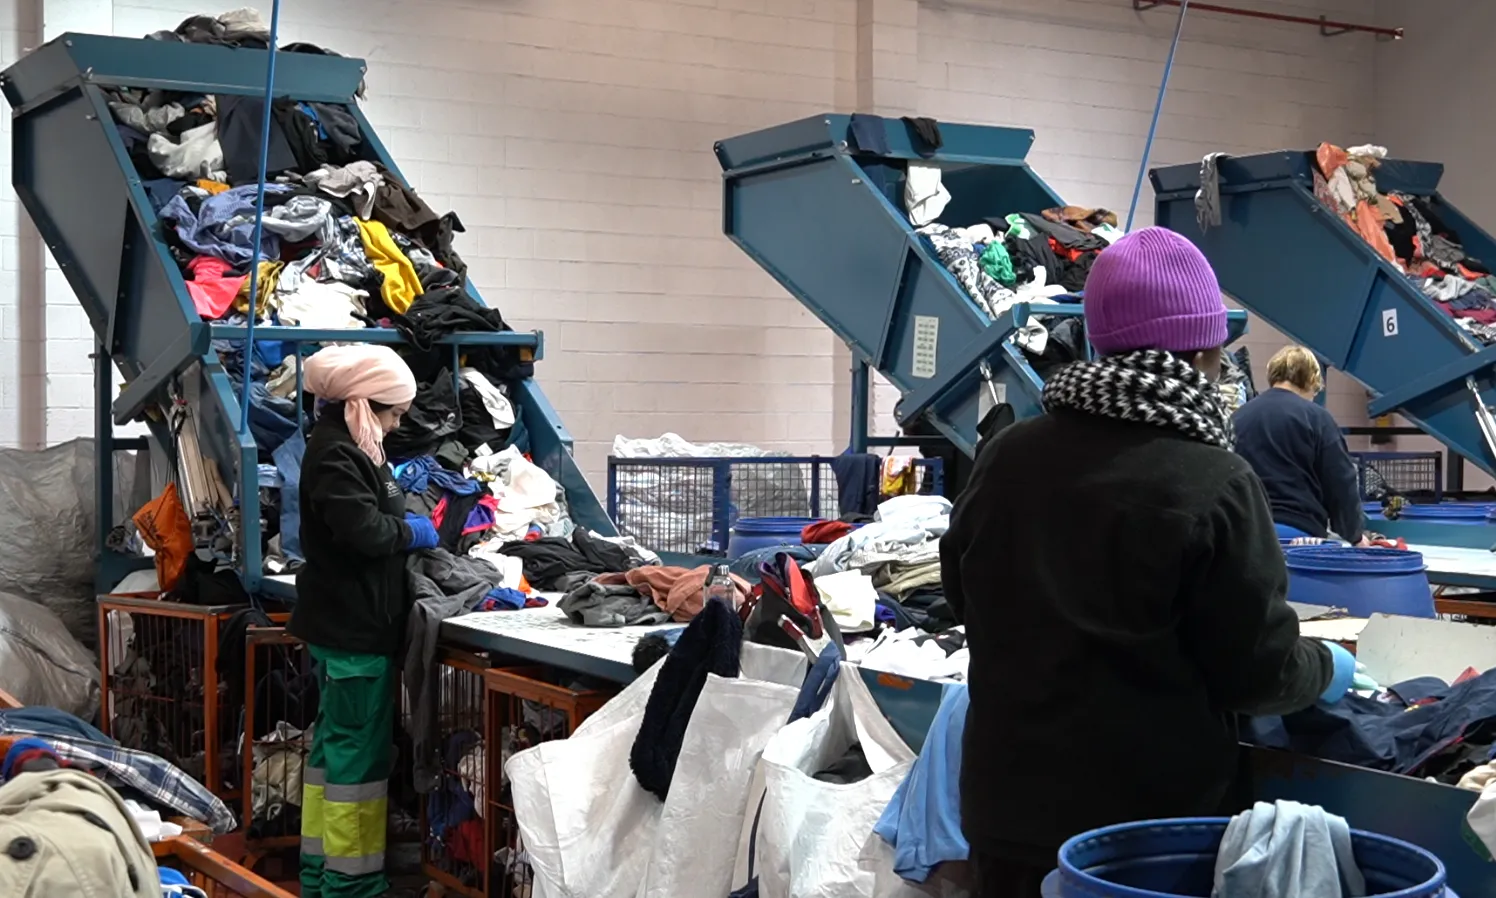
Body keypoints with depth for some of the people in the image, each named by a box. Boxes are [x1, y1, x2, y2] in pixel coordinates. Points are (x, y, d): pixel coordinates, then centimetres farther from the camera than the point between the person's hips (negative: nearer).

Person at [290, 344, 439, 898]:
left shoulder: (350, 445, 15)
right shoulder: (334, 454, -18)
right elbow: (364, 529, -26)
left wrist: (408, 524, 7)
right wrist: (413, 531, -9)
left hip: (348, 622, 11)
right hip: (354, 626, -11)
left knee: (334, 739, 16)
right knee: (361, 748, -4)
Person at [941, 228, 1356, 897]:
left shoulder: (1006, 456, -5)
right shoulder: (1213, 486, -19)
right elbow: (1258, 672, -11)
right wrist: (1325, 668, 10)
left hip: (1009, 805, 4)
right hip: (1150, 819, -4)